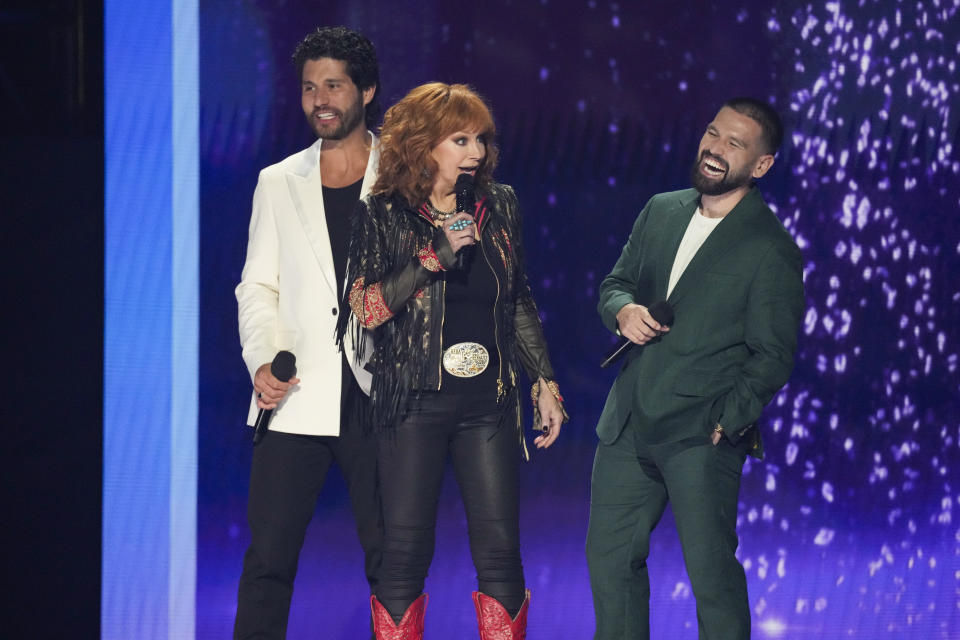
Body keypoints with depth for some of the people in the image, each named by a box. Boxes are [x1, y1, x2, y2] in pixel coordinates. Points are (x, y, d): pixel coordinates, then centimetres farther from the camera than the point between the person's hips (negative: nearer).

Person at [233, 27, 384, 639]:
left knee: (391, 562, 1)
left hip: (378, 397, -1)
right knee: (269, 559, -4)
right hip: (298, 398, 1)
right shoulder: (278, 183, 13)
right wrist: (262, 359, -6)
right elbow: (258, 286, 11)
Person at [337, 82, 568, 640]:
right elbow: (367, 307, -10)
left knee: (500, 551, -2)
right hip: (413, 401, -3)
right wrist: (435, 255, -18)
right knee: (406, 551, -2)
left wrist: (545, 382, 12)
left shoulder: (499, 206, 9)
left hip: (489, 402, 3)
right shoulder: (384, 213, -2)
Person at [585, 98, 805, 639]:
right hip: (629, 425, 6)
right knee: (610, 557, 11)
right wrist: (623, 309, -3)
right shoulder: (661, 212, 11)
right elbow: (614, 283, 20)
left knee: (712, 569, -4)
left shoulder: (772, 249, -8)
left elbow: (773, 357, -7)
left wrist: (723, 424, -14)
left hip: (702, 437, -6)